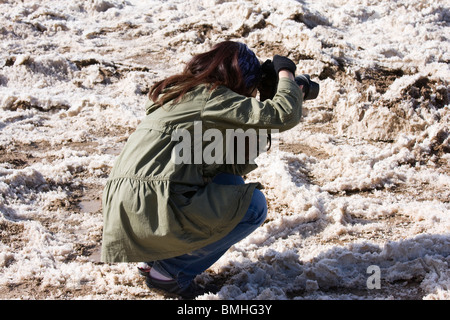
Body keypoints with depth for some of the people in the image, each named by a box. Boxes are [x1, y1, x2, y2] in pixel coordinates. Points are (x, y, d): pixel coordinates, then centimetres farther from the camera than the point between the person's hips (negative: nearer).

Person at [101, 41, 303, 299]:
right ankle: (169, 271, 2)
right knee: (254, 206, 0)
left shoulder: (185, 93, 24)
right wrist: (285, 72, 7)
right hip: (149, 209, -10)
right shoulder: (211, 97, -4)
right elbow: (284, 115, -10)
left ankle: (157, 256, 16)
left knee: (230, 184, 20)